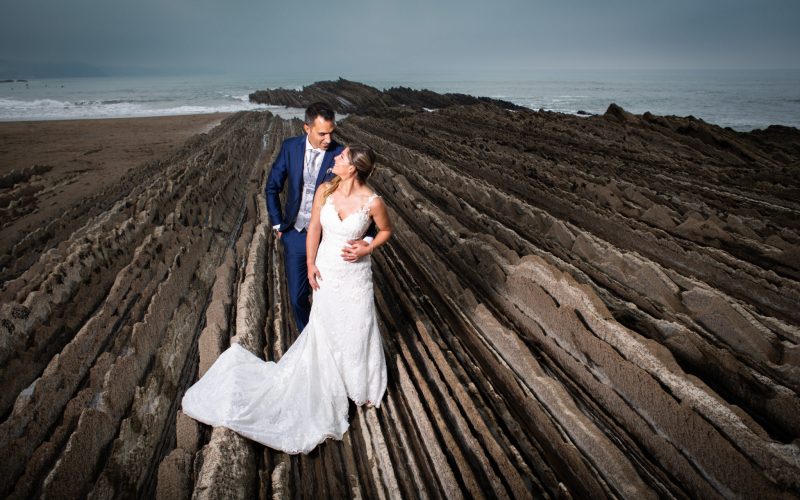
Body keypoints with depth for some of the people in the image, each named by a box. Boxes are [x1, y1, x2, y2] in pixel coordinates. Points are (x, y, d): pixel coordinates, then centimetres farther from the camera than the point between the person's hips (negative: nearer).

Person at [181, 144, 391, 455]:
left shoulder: (372, 201, -20)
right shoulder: (325, 191, -10)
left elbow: (386, 230, -1)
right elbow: (314, 228, 0)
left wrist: (366, 249, -16)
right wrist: (310, 263, -3)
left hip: (355, 274, -2)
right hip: (326, 270, 3)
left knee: (357, 329, 12)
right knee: (325, 327, 17)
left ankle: (360, 385, 39)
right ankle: (329, 384, 42)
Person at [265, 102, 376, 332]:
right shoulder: (290, 147, -8)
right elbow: (272, 187, 6)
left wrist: (367, 239, -33)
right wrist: (277, 224, 5)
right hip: (295, 235, 2)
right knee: (297, 297, 12)